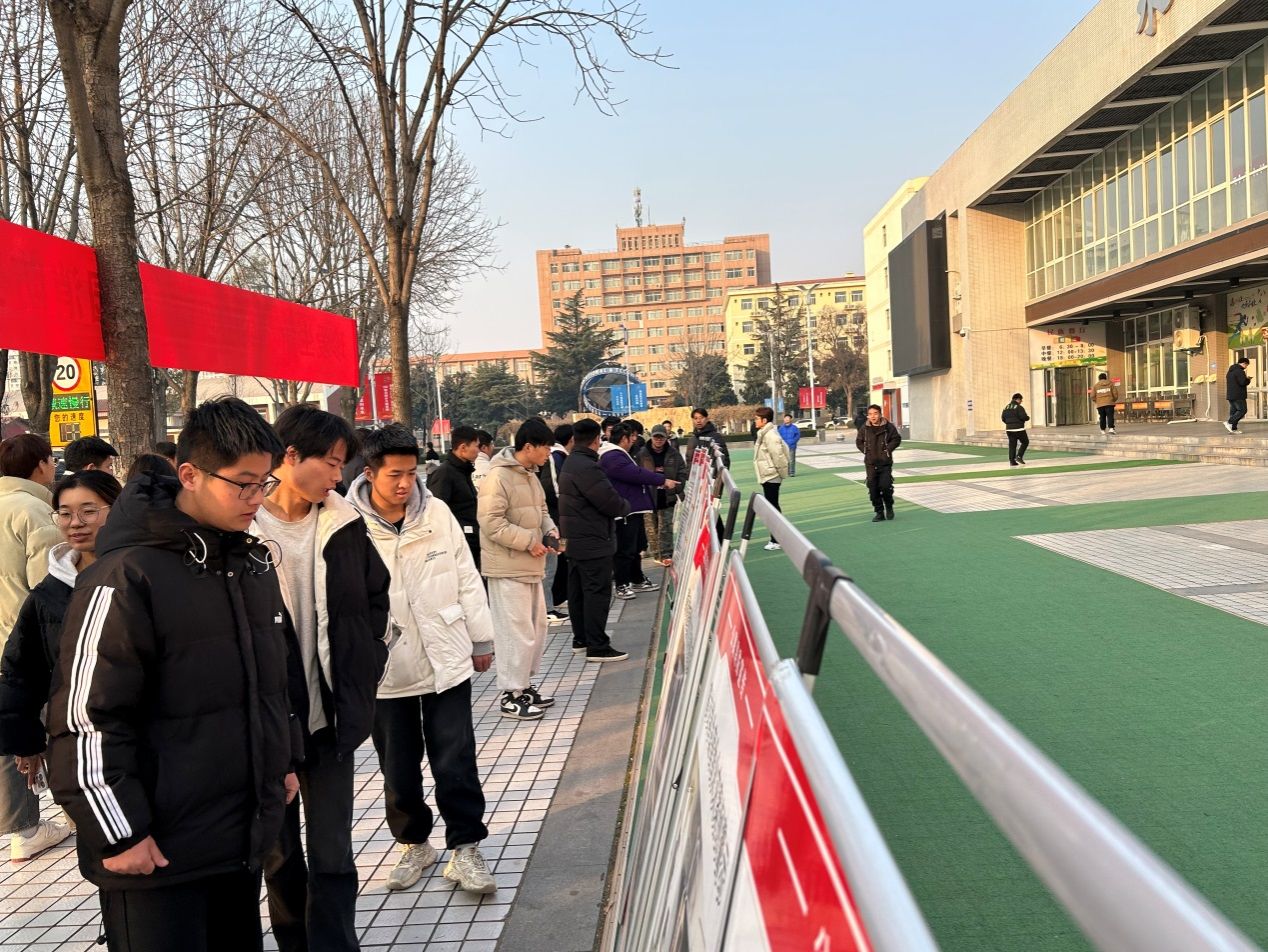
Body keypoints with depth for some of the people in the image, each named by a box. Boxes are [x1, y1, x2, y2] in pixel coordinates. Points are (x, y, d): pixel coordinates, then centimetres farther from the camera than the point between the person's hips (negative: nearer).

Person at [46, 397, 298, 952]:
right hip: (159, 851, -7)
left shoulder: (253, 562, 8)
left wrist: (283, 762, 20)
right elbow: (85, 719, -17)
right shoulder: (126, 577, -18)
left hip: (244, 836, 8)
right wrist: (119, 835, -14)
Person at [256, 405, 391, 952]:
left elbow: (377, 595, 14)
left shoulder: (343, 523, 0)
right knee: (279, 854, 16)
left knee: (332, 856, 3)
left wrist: (364, 667, 6)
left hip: (332, 715, 2)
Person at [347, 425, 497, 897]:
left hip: (445, 660, 1)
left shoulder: (437, 513, -1)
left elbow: (467, 579, 6)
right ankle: (414, 843, 34)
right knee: (398, 769, 13)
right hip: (385, 668, -1)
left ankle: (465, 848, 18)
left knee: (455, 762, 3)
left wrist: (481, 639, 9)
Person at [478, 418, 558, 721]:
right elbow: (491, 522, -22)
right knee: (516, 632, -5)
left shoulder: (530, 475, 13)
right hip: (507, 568, -10)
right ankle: (511, 695, 6)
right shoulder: (498, 477, -17)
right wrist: (529, 541, -20)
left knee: (536, 628, 16)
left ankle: (524, 684, 29)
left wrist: (550, 530, 3)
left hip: (530, 567, 10)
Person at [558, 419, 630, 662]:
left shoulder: (569, 463, 12)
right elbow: (611, 502, -19)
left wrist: (618, 505, 7)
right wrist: (625, 506, 1)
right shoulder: (587, 467, -21)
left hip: (573, 539, 10)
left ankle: (580, 639, 23)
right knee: (598, 592, -6)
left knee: (577, 590, 15)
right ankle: (597, 647, -4)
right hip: (592, 541, -10)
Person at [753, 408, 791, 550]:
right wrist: (781, 472, 17)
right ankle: (777, 538, 24)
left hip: (771, 476, -10)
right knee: (772, 506, 15)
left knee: (772, 506, -5)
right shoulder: (764, 433, 11)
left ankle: (776, 540, 1)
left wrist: (782, 473, -13)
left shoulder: (770, 435, -19)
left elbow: (778, 455, -22)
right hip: (767, 476, 10)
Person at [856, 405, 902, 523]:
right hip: (870, 463, 2)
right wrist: (866, 451, 1)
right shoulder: (864, 428, 1)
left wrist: (888, 449, -6)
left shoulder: (888, 427, -5)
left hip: (885, 462, -2)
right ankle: (879, 512, 13)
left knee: (885, 486, -11)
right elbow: (859, 441, 13)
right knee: (873, 489, 1)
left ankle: (889, 507, 16)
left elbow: (897, 439, 3)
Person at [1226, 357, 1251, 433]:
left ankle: (1233, 428, 4)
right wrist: (1248, 380, 0)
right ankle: (1229, 422, -16)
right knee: (1242, 410, -6)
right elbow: (1243, 382, -22)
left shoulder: (1230, 371, 18)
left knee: (1233, 411, 8)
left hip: (1230, 395, 9)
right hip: (1238, 395, -9)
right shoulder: (1240, 371, -13)